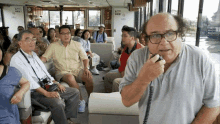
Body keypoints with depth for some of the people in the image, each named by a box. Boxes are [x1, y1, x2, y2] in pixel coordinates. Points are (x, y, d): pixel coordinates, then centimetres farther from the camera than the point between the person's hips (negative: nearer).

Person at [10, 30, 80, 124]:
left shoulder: (34, 54, 17)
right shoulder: (16, 59, -10)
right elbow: (29, 81, -19)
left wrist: (56, 83, 9)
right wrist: (46, 93, -24)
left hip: (48, 86, 9)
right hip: (35, 92, -9)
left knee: (75, 92, 2)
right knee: (57, 103, -33)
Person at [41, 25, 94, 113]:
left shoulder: (77, 45, 13)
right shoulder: (53, 46, 9)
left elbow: (85, 58, 11)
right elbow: (44, 57, 2)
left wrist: (86, 68, -7)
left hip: (78, 70, 2)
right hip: (63, 72, -1)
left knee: (89, 77, -28)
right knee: (70, 78, -37)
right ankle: (81, 101, -18)